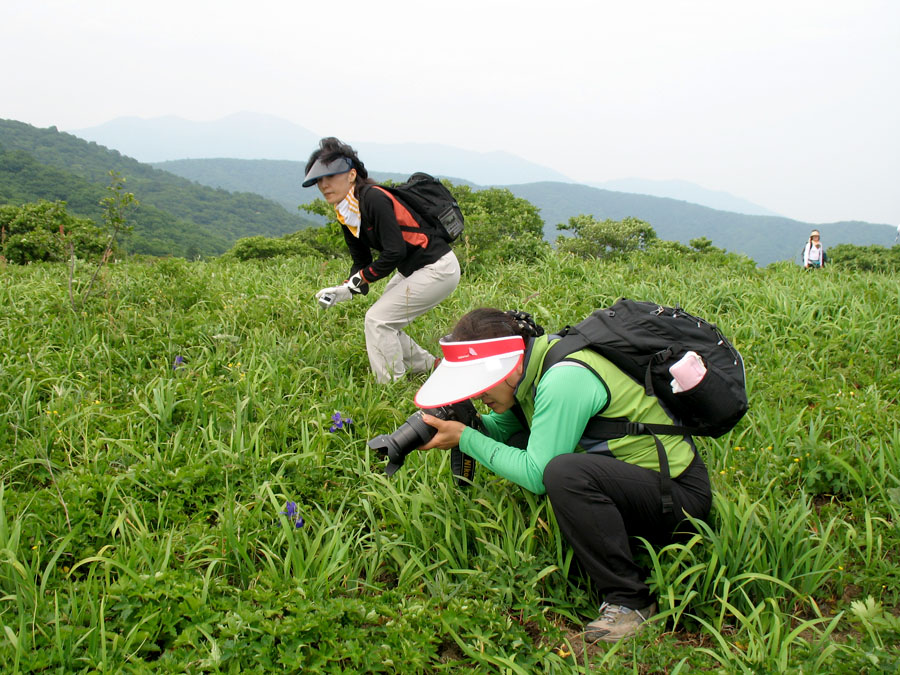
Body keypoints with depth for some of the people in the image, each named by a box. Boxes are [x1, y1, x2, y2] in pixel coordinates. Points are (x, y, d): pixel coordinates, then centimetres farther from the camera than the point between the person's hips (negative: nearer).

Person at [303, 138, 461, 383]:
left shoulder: (373, 199, -23)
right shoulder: (346, 215, 5)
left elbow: (395, 252, -26)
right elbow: (361, 261, 11)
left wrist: (361, 278, -14)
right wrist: (346, 289, -7)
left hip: (437, 269, -9)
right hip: (411, 271, 9)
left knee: (378, 319, -12)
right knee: (383, 323, 12)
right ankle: (433, 368, 27)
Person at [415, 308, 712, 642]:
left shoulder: (564, 379, -26)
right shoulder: (533, 364, 0)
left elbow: (536, 474, -24)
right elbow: (499, 429, 11)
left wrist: (465, 438, -18)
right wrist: (467, 420, -9)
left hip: (678, 493, -10)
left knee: (563, 472, -33)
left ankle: (629, 601, -18)